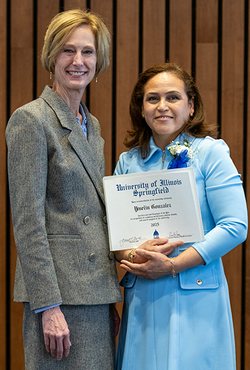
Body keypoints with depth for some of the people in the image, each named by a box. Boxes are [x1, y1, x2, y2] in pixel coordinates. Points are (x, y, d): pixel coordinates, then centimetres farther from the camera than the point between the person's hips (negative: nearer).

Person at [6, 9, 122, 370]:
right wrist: (48, 306, -19)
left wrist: (109, 298, 16)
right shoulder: (31, 119, -8)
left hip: (95, 292, 8)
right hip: (59, 293, -8)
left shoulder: (92, 126, 17)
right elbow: (27, 221, -14)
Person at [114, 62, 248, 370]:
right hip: (140, 298, 4)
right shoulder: (128, 162, 11)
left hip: (195, 296, -3)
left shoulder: (210, 153, -3)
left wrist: (172, 265, -15)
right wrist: (131, 256, -12)